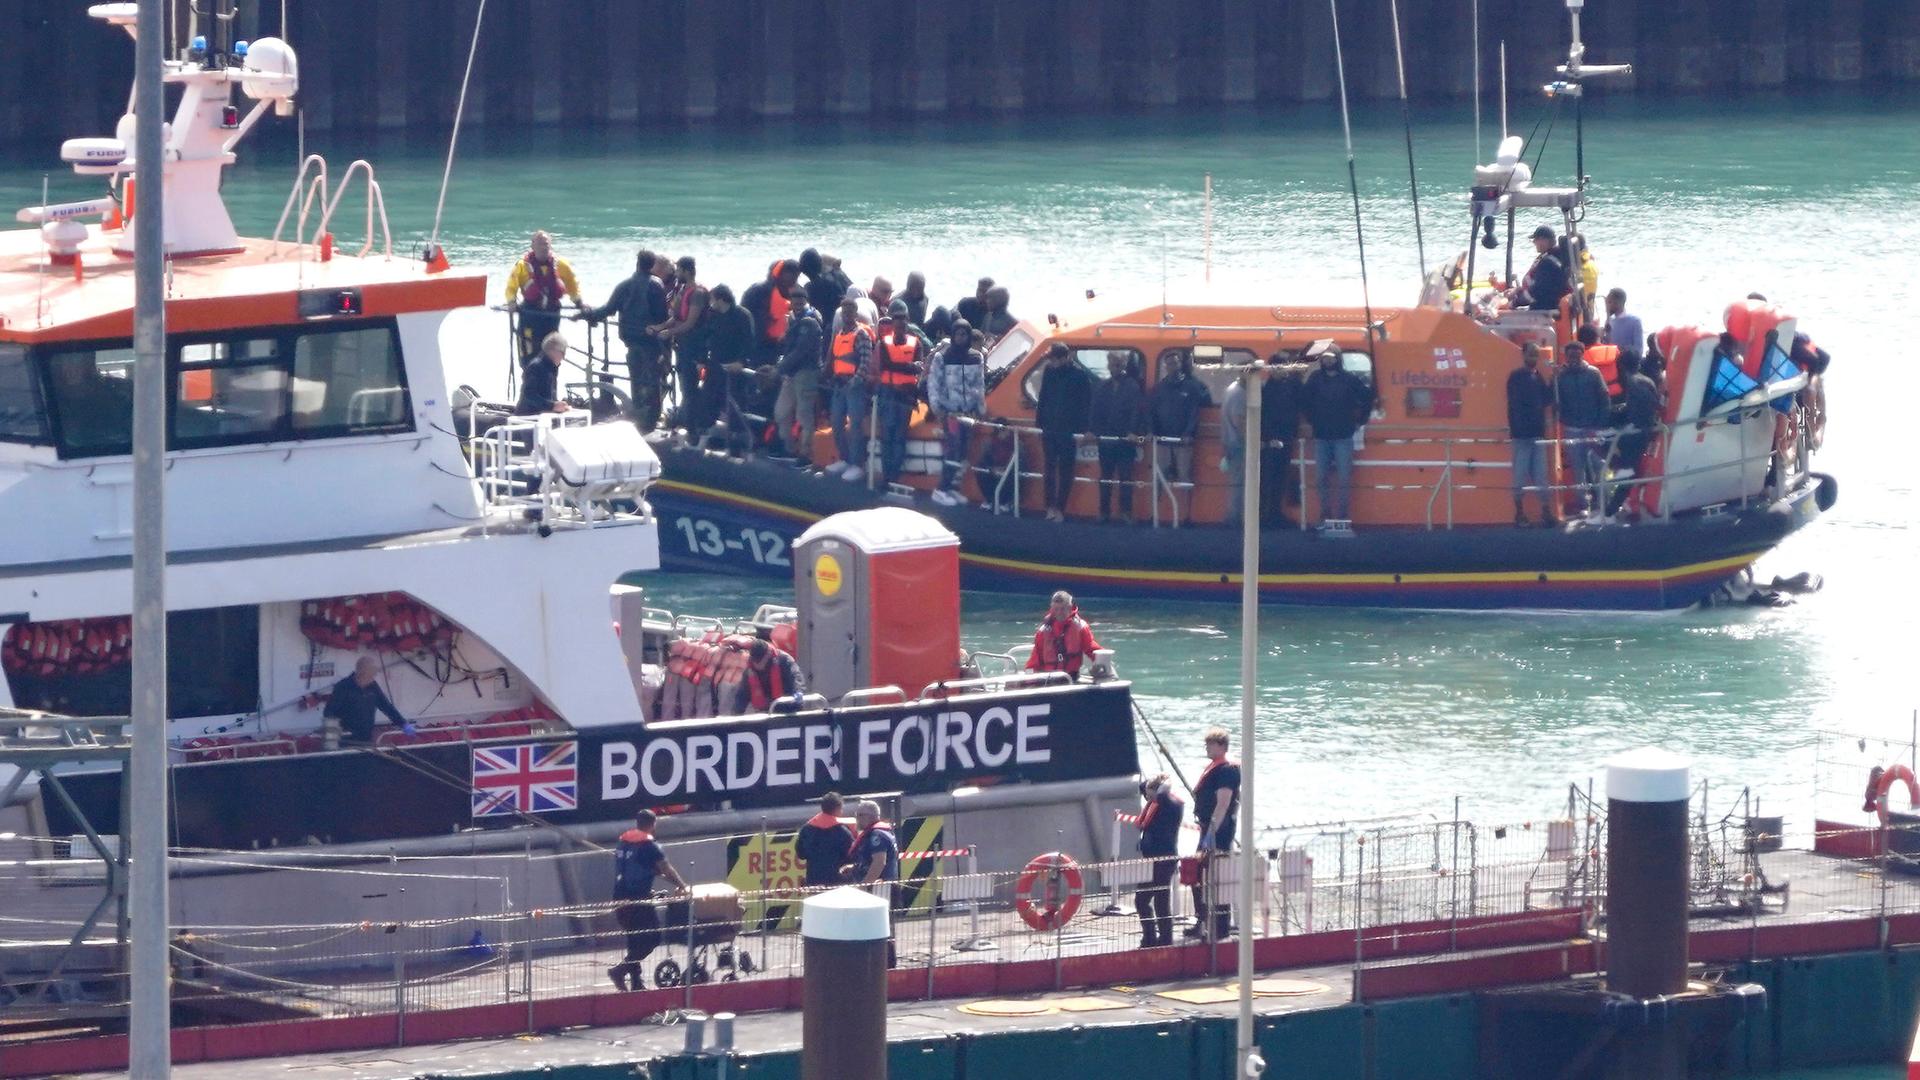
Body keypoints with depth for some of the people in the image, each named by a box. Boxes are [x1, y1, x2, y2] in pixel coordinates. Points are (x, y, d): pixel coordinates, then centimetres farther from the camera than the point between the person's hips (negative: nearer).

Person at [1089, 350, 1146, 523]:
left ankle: (1126, 513, 1)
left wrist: (1134, 433, -20)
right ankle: (1104, 512, 15)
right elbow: (1094, 411, 6)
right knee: (1105, 478, 9)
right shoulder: (1102, 387, 9)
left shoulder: (1133, 386, -3)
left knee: (1125, 478, -2)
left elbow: (1138, 411, -10)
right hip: (1105, 439, 4)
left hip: (1125, 440, -4)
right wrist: (1093, 430, -6)